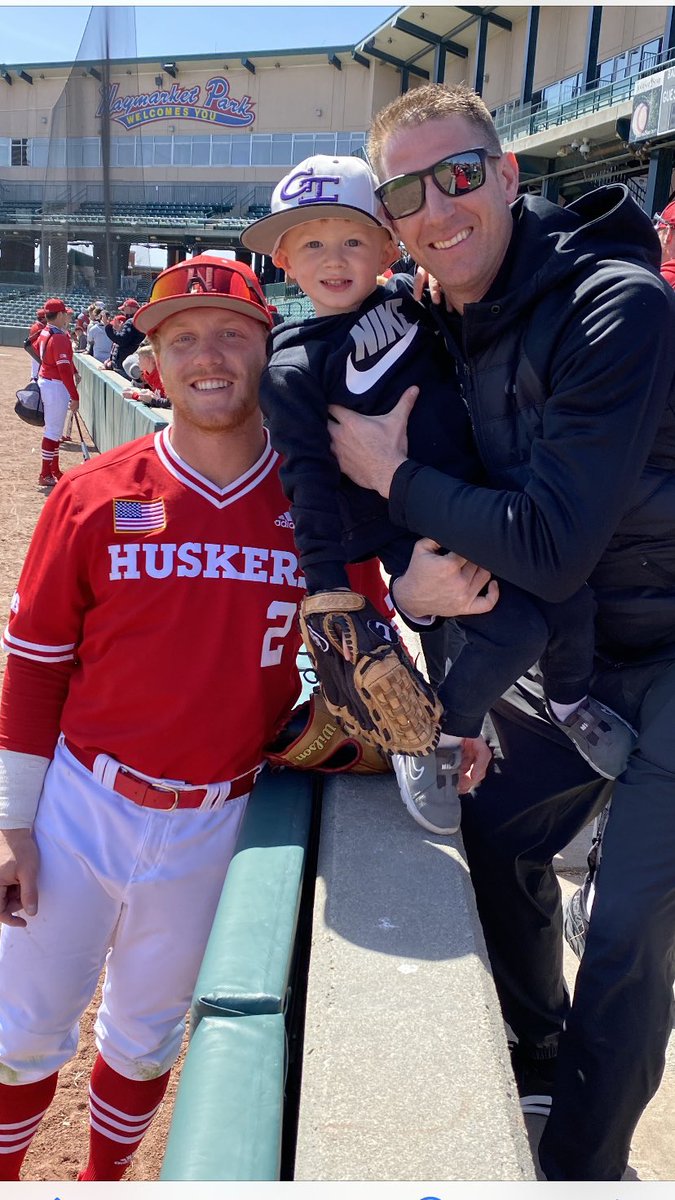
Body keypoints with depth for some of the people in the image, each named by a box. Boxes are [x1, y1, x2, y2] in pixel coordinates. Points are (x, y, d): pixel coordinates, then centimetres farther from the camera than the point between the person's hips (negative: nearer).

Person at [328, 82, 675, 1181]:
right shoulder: (455, 326, 1)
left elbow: (551, 548, -29)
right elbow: (477, 496, 9)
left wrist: (393, 477, -18)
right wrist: (420, 582, -10)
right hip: (582, 647, 8)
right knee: (495, 829, 18)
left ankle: (579, 1164, 25)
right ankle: (540, 1058, 44)